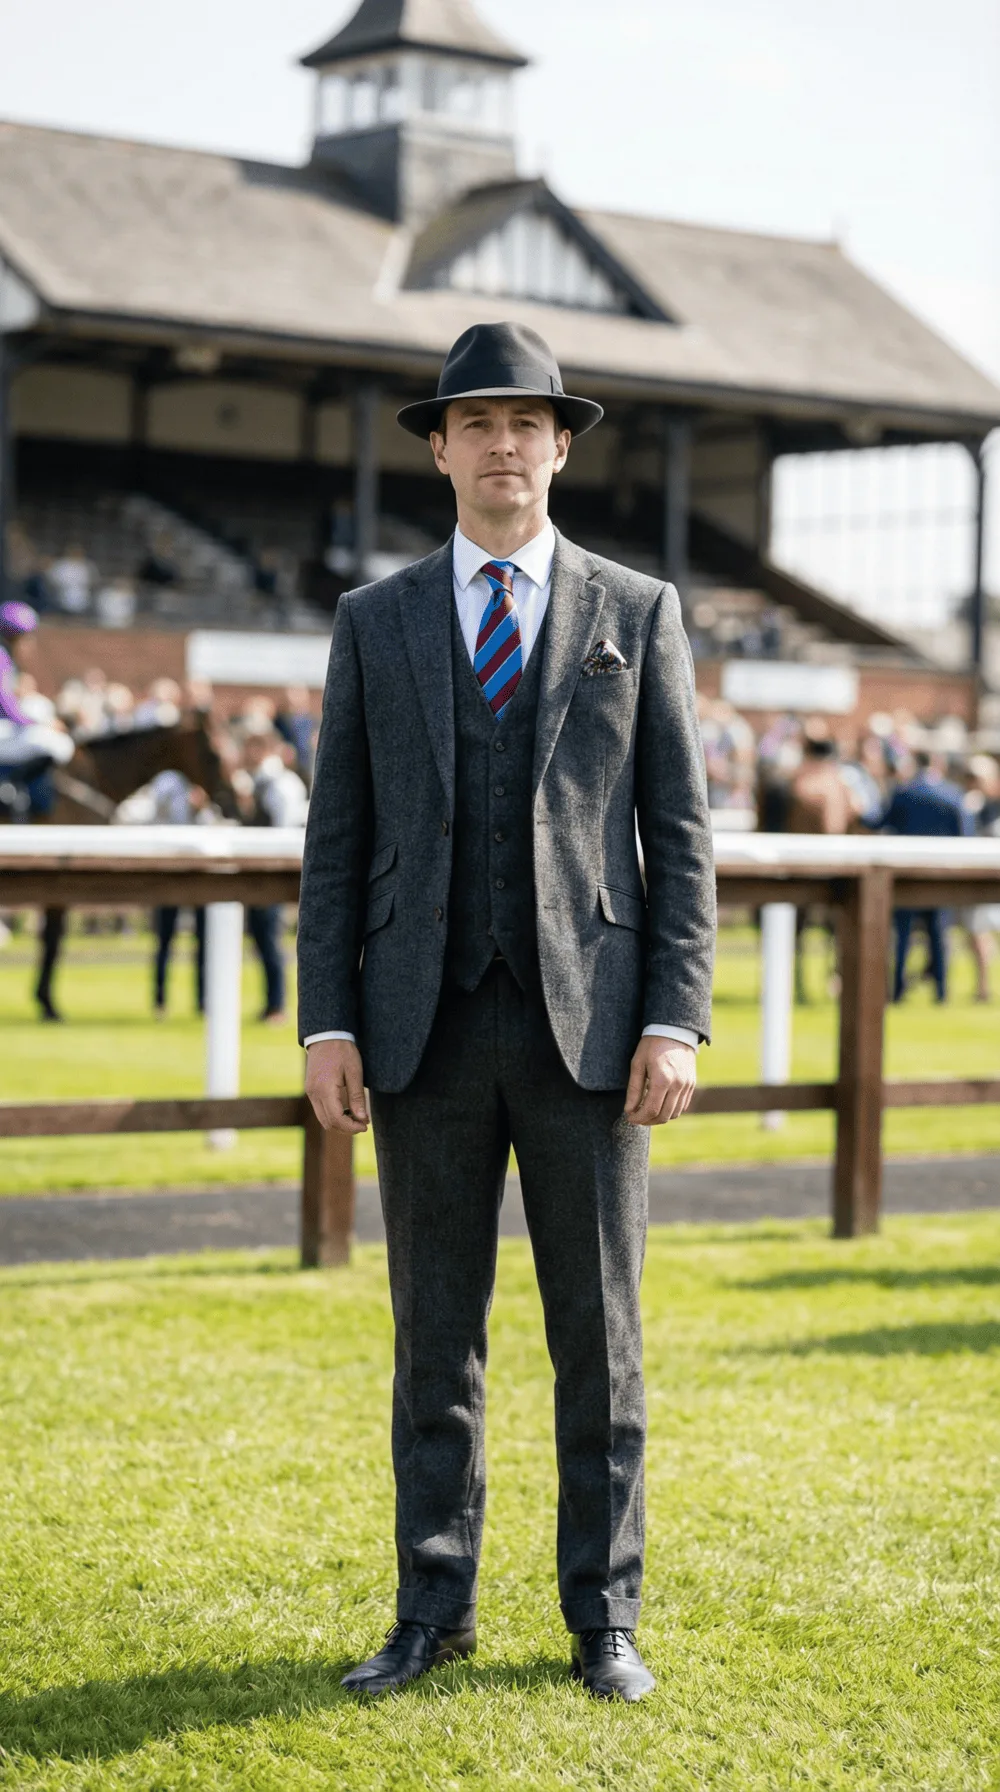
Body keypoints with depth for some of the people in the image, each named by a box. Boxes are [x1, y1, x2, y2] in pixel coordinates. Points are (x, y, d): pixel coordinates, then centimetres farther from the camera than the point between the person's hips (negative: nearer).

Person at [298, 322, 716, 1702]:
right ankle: (434, 1613, 17)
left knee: (599, 1330, 3)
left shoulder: (640, 614, 5)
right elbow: (338, 837, 6)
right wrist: (327, 1023, -3)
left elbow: (681, 833, 2)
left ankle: (605, 1618, 14)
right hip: (426, 1025, 1)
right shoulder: (375, 622, 8)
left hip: (589, 1022, -1)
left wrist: (678, 1019, -7)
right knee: (435, 1332, 7)